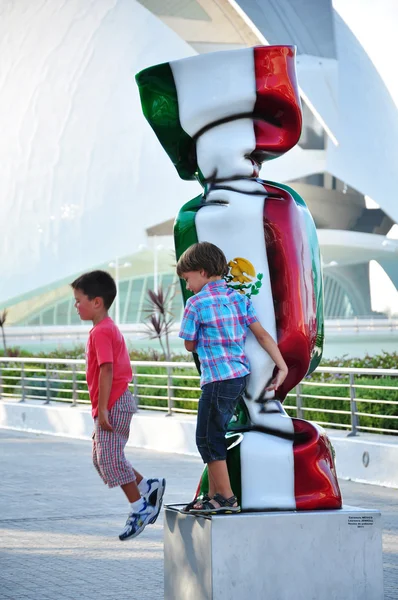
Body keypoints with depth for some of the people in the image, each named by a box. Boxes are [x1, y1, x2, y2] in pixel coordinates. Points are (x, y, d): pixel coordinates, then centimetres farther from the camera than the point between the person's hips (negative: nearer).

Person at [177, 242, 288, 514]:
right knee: (213, 436, 16)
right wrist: (282, 367, 4)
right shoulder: (240, 298, 9)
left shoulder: (196, 303, -9)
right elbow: (263, 335, 5)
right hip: (241, 376, 8)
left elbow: (190, 345, 0)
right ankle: (215, 495, 20)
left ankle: (226, 498, 2)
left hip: (218, 379, -8)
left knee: (208, 438, 1)